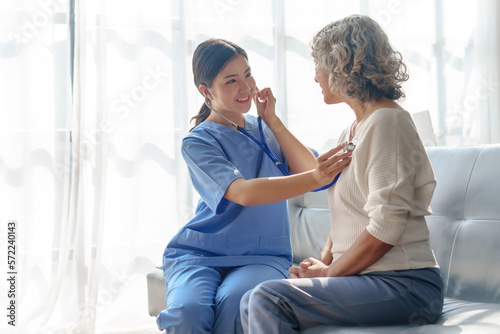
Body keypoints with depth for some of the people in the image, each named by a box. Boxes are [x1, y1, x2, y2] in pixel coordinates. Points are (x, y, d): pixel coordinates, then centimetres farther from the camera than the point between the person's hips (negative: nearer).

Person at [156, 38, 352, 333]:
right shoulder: (198, 142, -3)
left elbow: (308, 171, -2)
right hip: (199, 254, -2)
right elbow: (244, 193, -21)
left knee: (235, 302, -32)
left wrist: (272, 120, 0)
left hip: (263, 256, 2)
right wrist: (315, 178, -34)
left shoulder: (264, 128, 13)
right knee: (187, 310, -33)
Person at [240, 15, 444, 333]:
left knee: (268, 301, -23)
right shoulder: (351, 132, 19)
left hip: (404, 284, -9)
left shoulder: (387, 122, -11)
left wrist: (329, 272, -10)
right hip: (364, 277, 9)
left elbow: (386, 227, -19)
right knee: (251, 303, -2)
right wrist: (323, 260, 4)